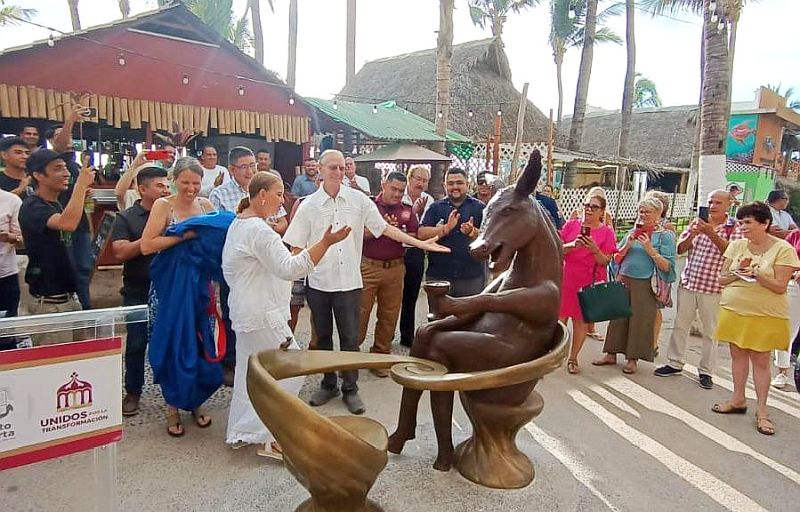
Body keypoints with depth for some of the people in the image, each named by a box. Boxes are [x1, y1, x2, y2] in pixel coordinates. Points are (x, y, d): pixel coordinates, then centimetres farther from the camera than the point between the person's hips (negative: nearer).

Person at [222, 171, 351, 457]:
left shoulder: (238, 224, 13)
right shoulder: (260, 231, -21)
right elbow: (289, 268, -30)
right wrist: (326, 242, -36)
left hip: (246, 312, 11)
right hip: (263, 314, -11)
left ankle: (240, 433, 29)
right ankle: (267, 436, 5)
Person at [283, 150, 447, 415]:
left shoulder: (358, 199, -1)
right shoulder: (308, 205, -1)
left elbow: (384, 228, 0)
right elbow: (297, 247, 2)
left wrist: (420, 243, -6)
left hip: (349, 281, -1)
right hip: (318, 283, 1)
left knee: (350, 338, 4)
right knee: (323, 336, 14)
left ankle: (350, 388, 20)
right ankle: (328, 384, 31)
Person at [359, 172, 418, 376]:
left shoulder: (407, 211, 10)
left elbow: (415, 238, 7)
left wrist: (398, 233, -10)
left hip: (395, 268, 3)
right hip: (368, 266, -3)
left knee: (389, 315, 9)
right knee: (360, 313, 0)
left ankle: (380, 356, 22)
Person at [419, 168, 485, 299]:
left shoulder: (479, 208, 5)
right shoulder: (435, 207, 7)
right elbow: (422, 234, -5)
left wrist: (473, 232, -20)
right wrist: (446, 228, -18)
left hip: (471, 277, 0)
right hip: (438, 277, 1)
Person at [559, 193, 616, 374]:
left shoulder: (607, 232, 1)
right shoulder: (571, 225, 4)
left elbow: (605, 261, -3)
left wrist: (594, 249, -20)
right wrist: (573, 245, -17)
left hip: (590, 282, 0)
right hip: (566, 279, 1)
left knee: (581, 319, 7)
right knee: (560, 317, 2)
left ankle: (573, 358, 18)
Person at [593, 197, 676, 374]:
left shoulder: (665, 235, -1)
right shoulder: (632, 232, 12)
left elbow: (667, 267, -8)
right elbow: (617, 259, 12)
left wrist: (650, 249, -14)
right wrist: (627, 246, -5)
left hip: (644, 285, -4)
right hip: (623, 281, 4)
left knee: (640, 320, 2)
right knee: (618, 317, 6)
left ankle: (632, 358, 16)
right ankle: (611, 354, 17)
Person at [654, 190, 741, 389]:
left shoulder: (734, 227, 0)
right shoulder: (697, 222, 9)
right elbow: (680, 249, 5)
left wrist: (712, 234, -26)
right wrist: (692, 235, -13)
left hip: (713, 288, -3)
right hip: (688, 282, 3)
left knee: (710, 331, 3)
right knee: (680, 325, 9)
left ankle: (705, 371, 14)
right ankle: (675, 363, 22)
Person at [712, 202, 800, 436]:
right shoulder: (736, 245, 4)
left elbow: (780, 287, -12)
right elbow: (721, 279, 5)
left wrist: (757, 274, -25)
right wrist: (737, 273, -14)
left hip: (765, 315, -4)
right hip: (733, 310, 4)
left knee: (760, 360, 2)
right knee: (737, 354, 12)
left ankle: (761, 410, 12)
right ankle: (738, 399, 26)